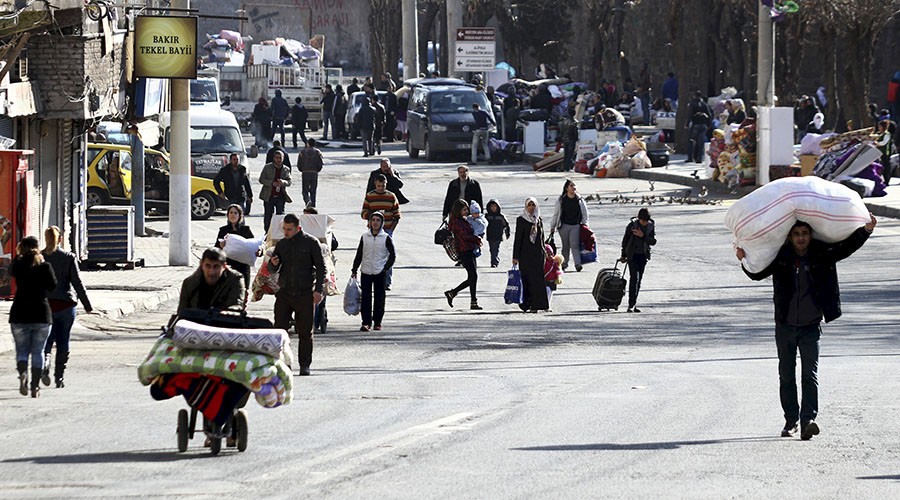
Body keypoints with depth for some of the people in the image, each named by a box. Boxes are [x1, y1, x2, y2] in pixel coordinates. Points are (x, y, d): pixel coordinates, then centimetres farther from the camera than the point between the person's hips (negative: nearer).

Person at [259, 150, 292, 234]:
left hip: (281, 196, 1)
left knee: (281, 214, -6)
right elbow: (261, 180, -1)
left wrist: (283, 182, -19)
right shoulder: (267, 167, 3)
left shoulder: (286, 169, 8)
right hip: (269, 196, -1)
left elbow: (289, 182, 4)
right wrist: (272, 183, -16)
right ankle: (267, 233, 14)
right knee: (268, 215, 4)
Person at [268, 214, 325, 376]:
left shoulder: (311, 243, -1)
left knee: (305, 332, 2)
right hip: (284, 293, 3)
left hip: (305, 294, -3)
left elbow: (321, 267, -1)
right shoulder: (281, 244, 11)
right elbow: (272, 269, 15)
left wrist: (318, 290, -10)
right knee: (279, 328, -8)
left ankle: (305, 365, 10)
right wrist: (273, 263, -10)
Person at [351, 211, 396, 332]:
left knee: (379, 299, 3)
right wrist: (354, 270, 6)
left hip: (380, 273, -1)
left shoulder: (386, 238, 0)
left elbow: (392, 255, 4)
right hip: (366, 272, 1)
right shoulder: (364, 237, 6)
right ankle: (366, 323, -3)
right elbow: (359, 255, 11)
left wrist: (386, 268, -4)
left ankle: (377, 322, 12)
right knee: (365, 298, -4)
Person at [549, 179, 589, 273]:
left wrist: (585, 225, 6)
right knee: (565, 246, 6)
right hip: (564, 225, 1)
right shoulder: (561, 200, 3)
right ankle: (564, 264, 15)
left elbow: (584, 213, 11)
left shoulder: (579, 200, 3)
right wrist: (552, 227, 10)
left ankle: (578, 264, -19)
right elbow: (556, 214, 9)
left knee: (575, 245, -14)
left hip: (576, 225, -1)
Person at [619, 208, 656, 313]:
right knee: (634, 278, -15)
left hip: (643, 256, 4)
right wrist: (623, 256, 5)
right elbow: (625, 240, 0)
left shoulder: (651, 226, -2)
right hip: (632, 255, -4)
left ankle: (633, 304, 16)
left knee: (639, 279, 7)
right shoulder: (632, 225, -10)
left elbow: (653, 241, -7)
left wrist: (643, 236, -23)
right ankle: (631, 304, -18)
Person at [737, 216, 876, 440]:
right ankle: (791, 420, 21)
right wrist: (746, 261, -19)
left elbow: (848, 246, -6)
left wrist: (866, 230, -21)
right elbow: (757, 274, 0)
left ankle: (808, 421, -20)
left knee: (810, 375, -12)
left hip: (811, 327, -2)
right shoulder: (780, 256, -4)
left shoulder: (822, 254, -5)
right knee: (787, 376, 10)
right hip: (785, 326, 2)